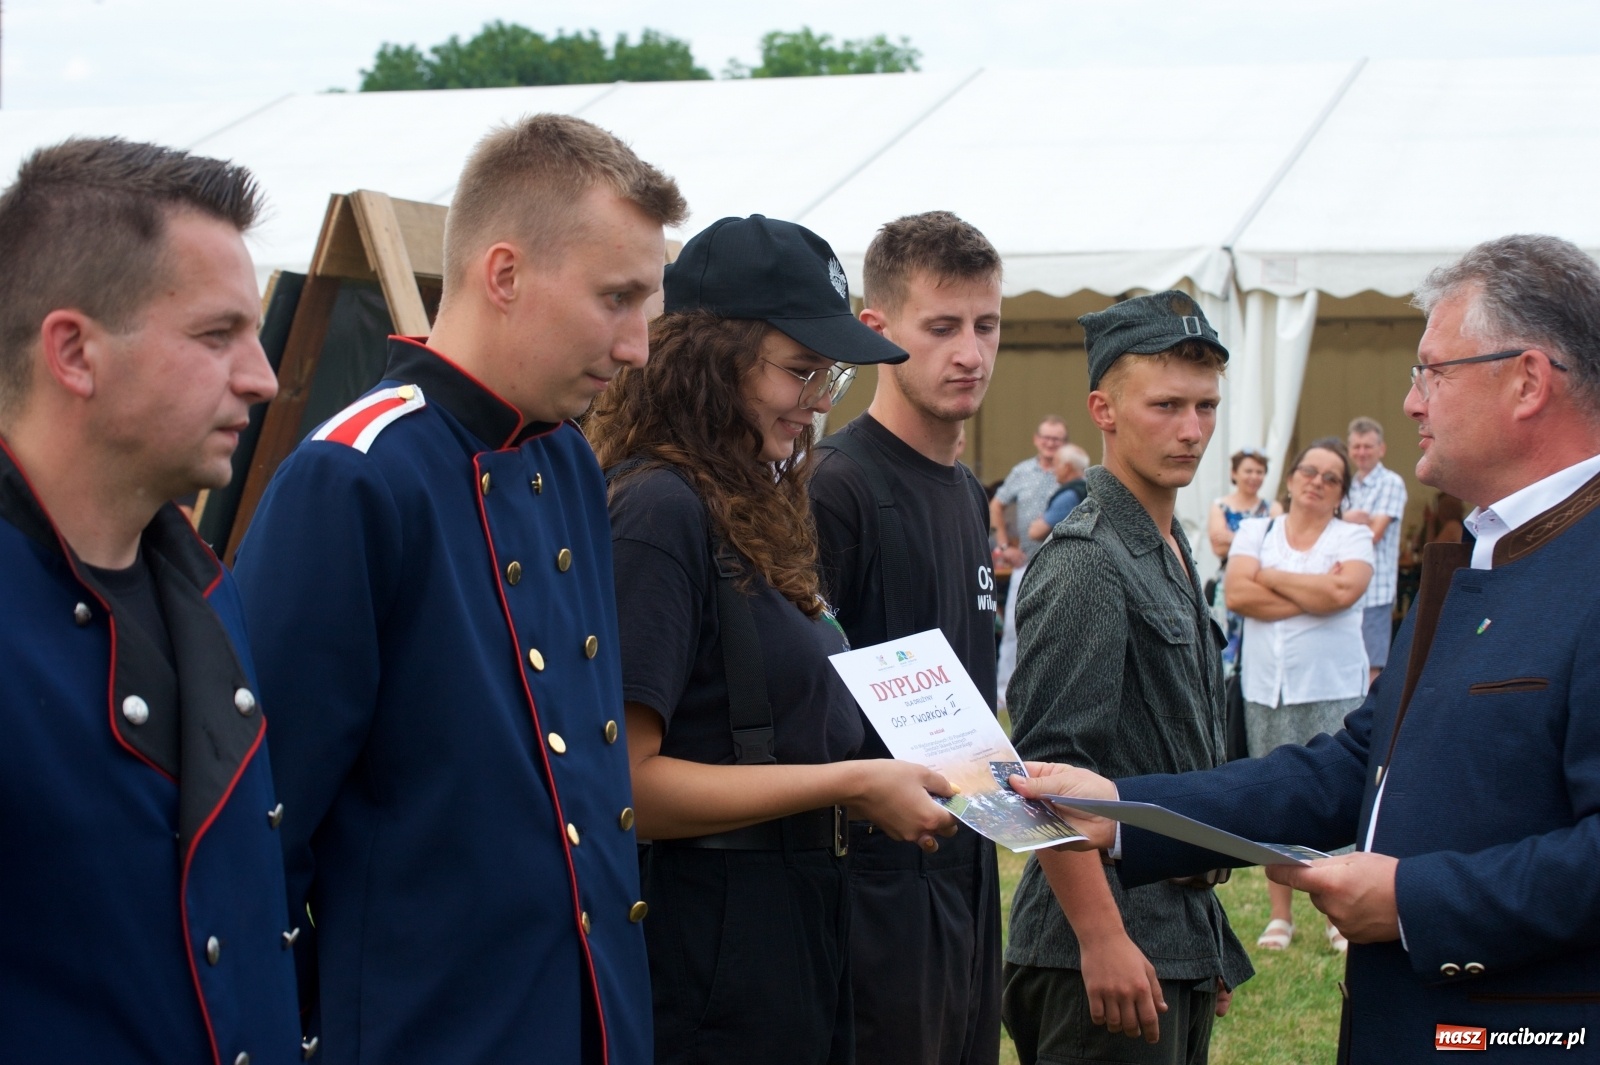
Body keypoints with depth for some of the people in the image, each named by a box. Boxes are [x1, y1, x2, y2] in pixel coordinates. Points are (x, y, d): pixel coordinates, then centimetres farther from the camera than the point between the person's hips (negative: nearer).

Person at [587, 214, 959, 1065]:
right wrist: (851, 784, -18)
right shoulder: (658, 511, -15)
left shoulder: (758, 512, 13)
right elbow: (625, 782, -21)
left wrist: (880, 782, 4)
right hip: (710, 956, -9)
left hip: (794, 942, 9)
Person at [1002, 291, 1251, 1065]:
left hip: (1182, 939, 9)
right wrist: (1101, 939, -23)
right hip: (1109, 948, -9)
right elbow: (1046, 769, -20)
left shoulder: (1171, 556, 14)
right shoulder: (1086, 564, -14)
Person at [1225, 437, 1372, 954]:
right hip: (1268, 687, 2)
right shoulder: (1256, 531, 10)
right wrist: (1313, 595, -9)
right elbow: (1237, 594, -7)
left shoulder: (1353, 537, 5)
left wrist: (1271, 577, -5)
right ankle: (1280, 916, 13)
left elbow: (1344, 591, -15)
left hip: (1334, 688, -2)